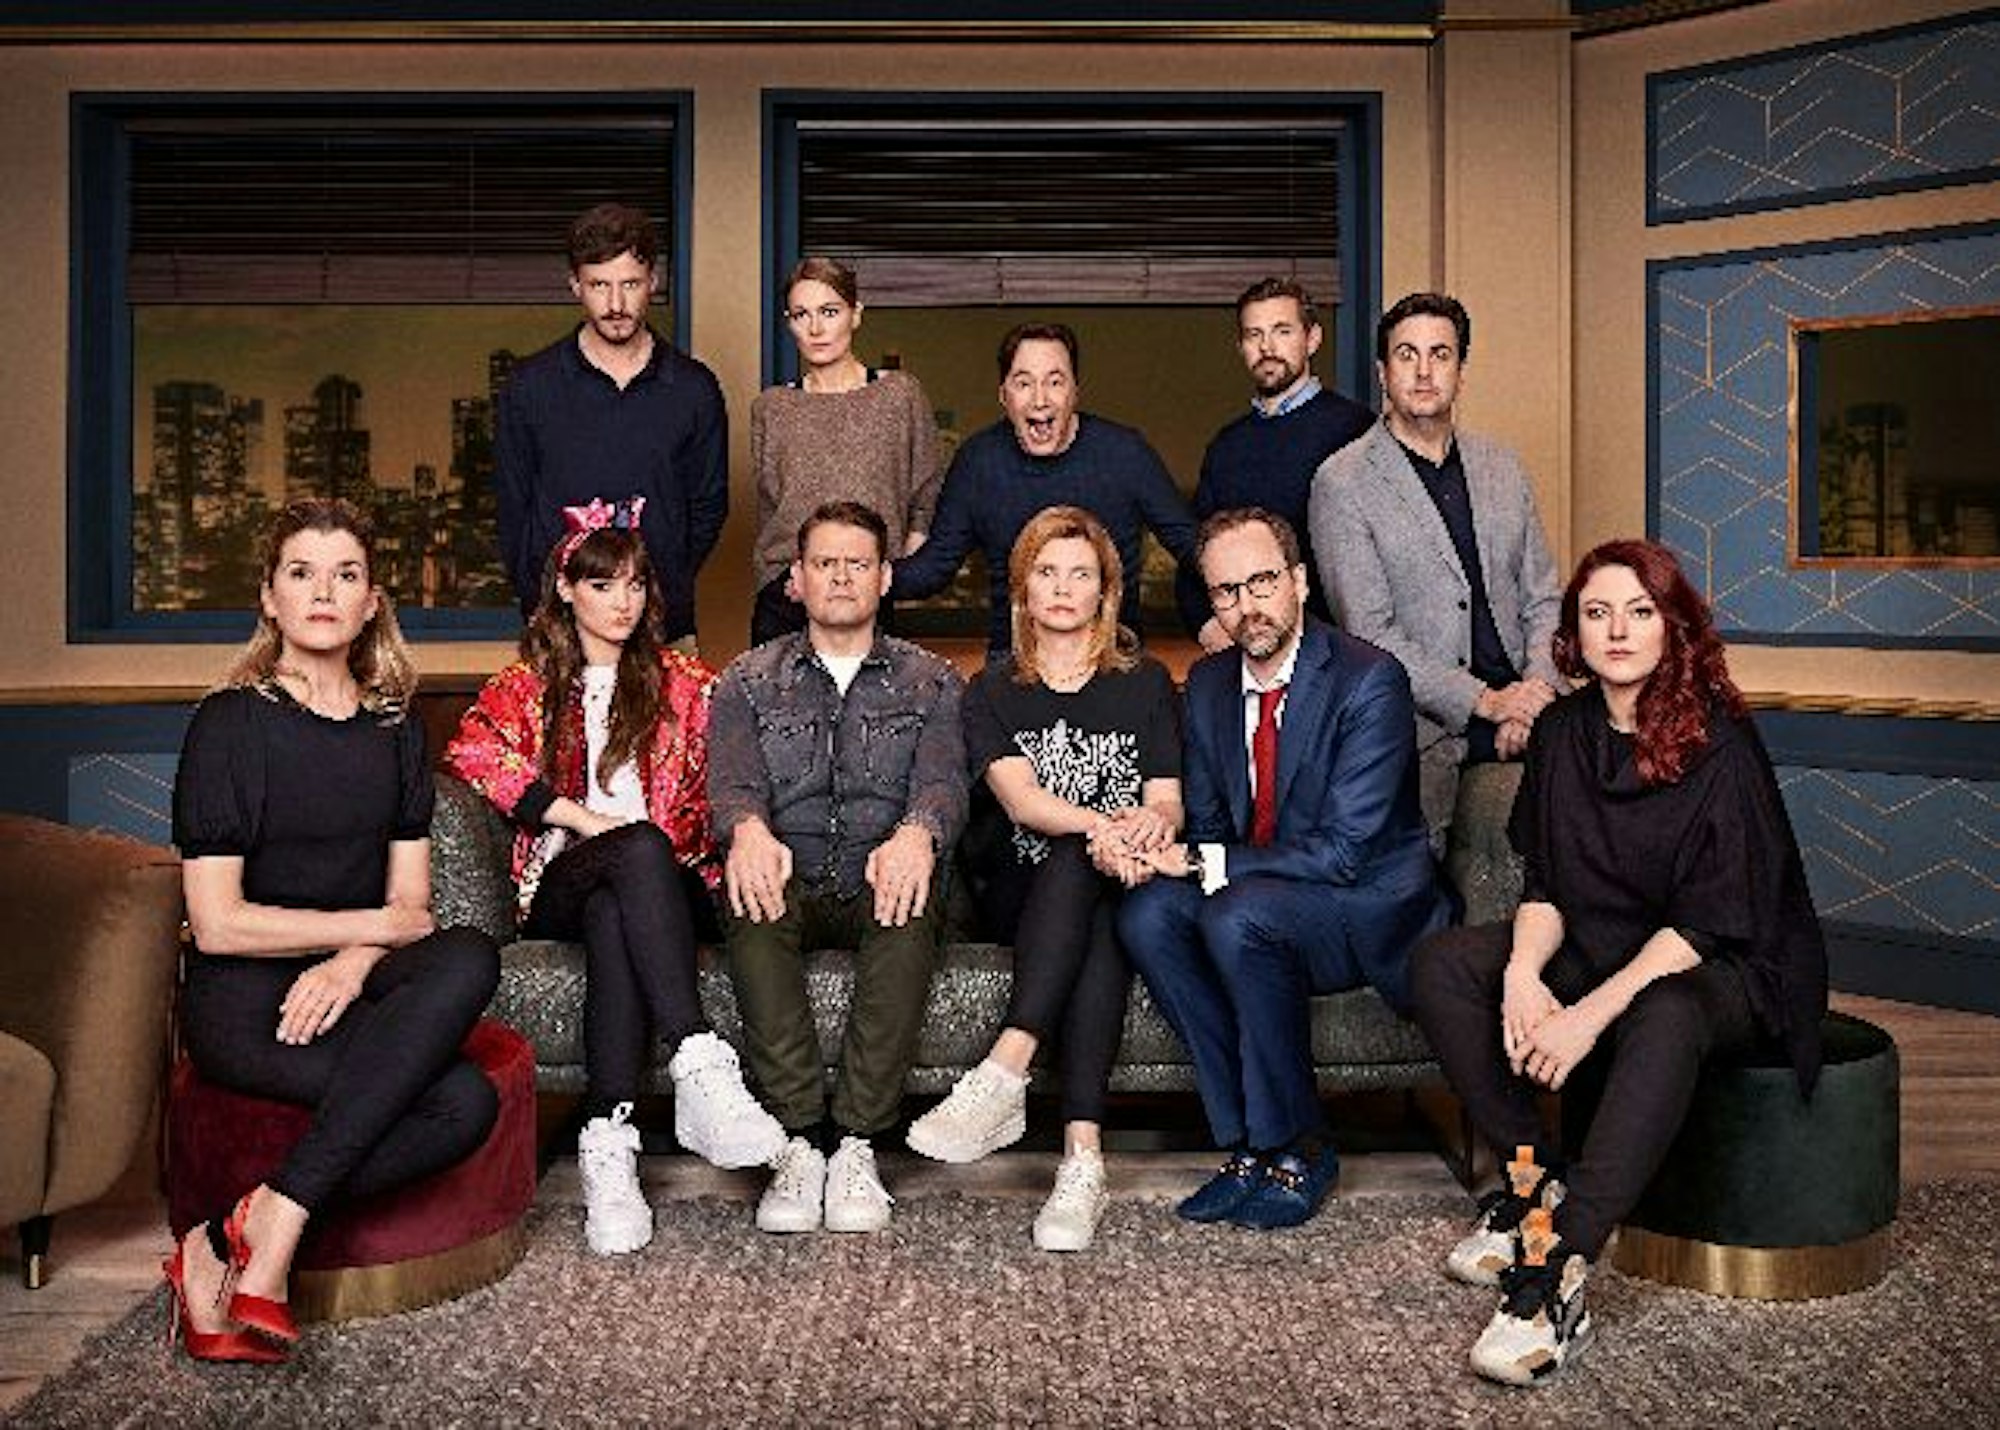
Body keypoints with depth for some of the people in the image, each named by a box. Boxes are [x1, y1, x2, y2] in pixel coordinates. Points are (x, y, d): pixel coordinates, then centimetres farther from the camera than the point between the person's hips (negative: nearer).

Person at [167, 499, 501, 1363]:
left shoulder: (394, 727, 12)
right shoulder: (232, 722, -4)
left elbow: (412, 903, 7)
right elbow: (217, 922, -10)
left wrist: (354, 962, -15)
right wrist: (373, 924, -7)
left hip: (352, 984, 5)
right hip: (241, 999, -5)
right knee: (460, 1098, -30)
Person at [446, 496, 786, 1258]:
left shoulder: (685, 683, 23)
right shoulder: (525, 685, 20)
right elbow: (472, 751, -2)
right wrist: (583, 817, -12)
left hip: (672, 881, 1)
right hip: (561, 885, -1)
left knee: (615, 918, -38)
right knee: (639, 850, -37)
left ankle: (607, 1142, -50)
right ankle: (699, 1066, -53)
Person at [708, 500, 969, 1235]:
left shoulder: (930, 681, 14)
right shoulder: (748, 680, 16)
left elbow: (942, 783, -3)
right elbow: (731, 782, -1)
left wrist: (917, 833, -30)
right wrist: (747, 827, -28)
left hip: (880, 886, 0)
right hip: (789, 883, 1)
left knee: (911, 912, -35)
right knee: (753, 910, -34)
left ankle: (855, 1141, -32)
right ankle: (799, 1140, -32)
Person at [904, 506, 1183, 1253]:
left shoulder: (1146, 683, 14)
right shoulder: (993, 691, 11)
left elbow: (1168, 803, 4)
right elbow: (1019, 797, -7)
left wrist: (1151, 821, -23)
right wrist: (1098, 824, -28)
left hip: (1122, 884, 1)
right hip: (1024, 890, 0)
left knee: (1088, 884, -35)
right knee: (1078, 860, -35)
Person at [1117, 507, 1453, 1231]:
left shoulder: (1369, 678, -16)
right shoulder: (1208, 682, 6)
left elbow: (1343, 852, -22)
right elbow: (1207, 829, 11)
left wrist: (1206, 865, -21)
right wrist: (1169, 855, -14)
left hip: (1376, 911, -6)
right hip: (1258, 902, 6)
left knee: (1239, 914, -33)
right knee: (1147, 913, -21)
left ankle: (1298, 1150, -14)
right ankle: (1249, 1141, -13)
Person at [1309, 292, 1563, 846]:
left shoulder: (1503, 468, 16)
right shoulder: (1343, 482, -1)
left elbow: (1541, 599, 16)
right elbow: (1370, 633, -7)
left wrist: (1535, 694, -3)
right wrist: (1484, 701, -11)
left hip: (1520, 716, 5)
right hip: (1422, 731, -4)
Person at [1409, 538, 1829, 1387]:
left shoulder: (1721, 744, -15)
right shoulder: (1561, 734, 3)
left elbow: (1710, 921, -20)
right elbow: (1545, 886, 4)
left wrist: (1592, 1014, -28)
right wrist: (1524, 972, -17)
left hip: (1731, 973, -6)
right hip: (1597, 954, 6)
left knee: (1664, 1018, -40)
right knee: (1441, 967, -12)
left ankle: (1556, 1272, -40)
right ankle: (1534, 1181, -8)